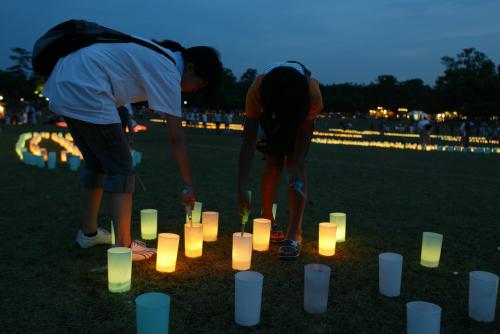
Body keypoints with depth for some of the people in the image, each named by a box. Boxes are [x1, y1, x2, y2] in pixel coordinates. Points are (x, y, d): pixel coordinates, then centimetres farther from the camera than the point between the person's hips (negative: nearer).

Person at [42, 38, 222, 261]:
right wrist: (188, 185, -7)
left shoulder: (156, 55, 17)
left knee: (96, 163, 17)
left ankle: (88, 233, 26)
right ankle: (122, 247, -6)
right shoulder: (168, 70, -10)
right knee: (120, 169, -6)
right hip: (84, 92, -10)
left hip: (63, 87, 10)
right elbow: (176, 137, -13)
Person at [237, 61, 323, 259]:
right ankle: (267, 220, 17)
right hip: (270, 114, 1)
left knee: (295, 165, -15)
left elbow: (304, 133, -23)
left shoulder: (313, 94, -41)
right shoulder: (256, 91, -40)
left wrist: (296, 166, -35)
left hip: (301, 115, 0)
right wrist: (242, 188, -42)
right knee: (274, 166, -6)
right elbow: (249, 140, -38)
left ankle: (294, 235, -16)